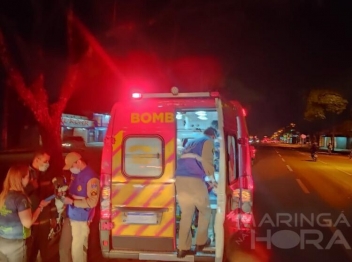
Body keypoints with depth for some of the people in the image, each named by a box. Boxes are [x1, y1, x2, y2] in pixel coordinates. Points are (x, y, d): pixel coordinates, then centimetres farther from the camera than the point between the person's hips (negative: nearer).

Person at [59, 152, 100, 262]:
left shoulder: (91, 178, -18)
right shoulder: (75, 174, 7)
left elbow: (92, 202, -20)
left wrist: (72, 202, -19)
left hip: (81, 220, -8)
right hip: (69, 217, 8)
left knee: (77, 251, 4)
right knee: (64, 247, 18)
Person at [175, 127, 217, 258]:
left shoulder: (191, 142, 29)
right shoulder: (208, 141, 7)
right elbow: (207, 161, -9)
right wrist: (212, 178, 2)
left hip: (180, 179, 6)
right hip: (194, 180, -6)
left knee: (186, 214, 13)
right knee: (205, 211, 15)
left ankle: (183, 248, 14)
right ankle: (201, 242, 24)